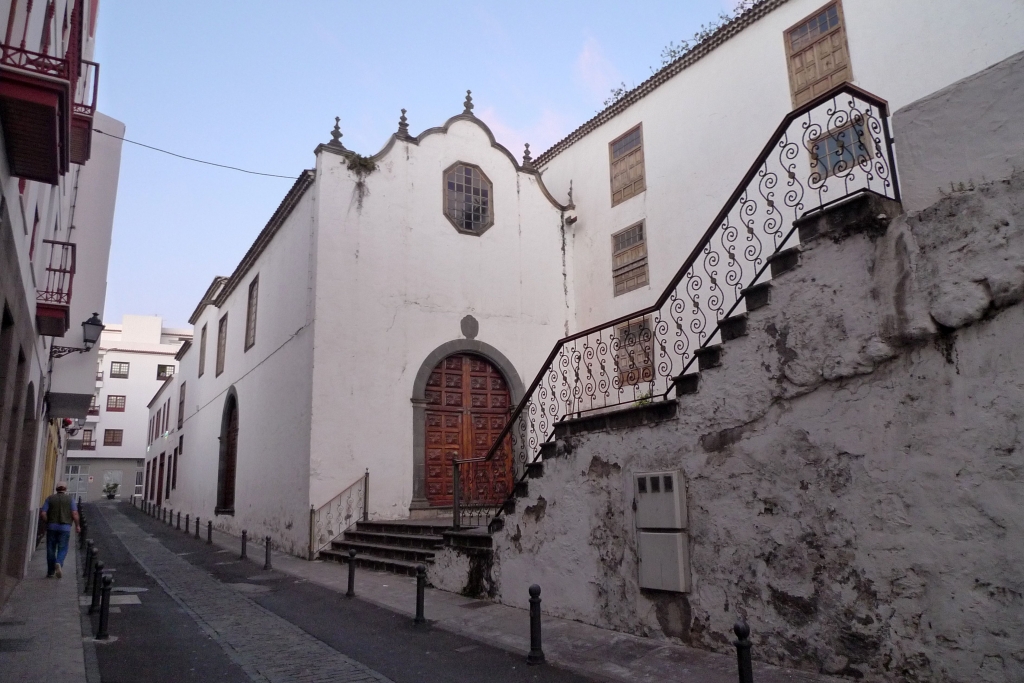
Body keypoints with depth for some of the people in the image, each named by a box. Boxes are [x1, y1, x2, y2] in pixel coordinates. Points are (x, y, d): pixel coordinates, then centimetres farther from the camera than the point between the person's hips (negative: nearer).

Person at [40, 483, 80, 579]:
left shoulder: (50, 498, 5)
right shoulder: (70, 499, 2)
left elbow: (43, 513, -4)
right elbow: (75, 513, -6)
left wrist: (47, 523, 10)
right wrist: (77, 525, 4)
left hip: (52, 527, 1)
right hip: (65, 527, -1)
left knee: (51, 549, 9)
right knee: (62, 549, 5)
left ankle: (50, 572, 13)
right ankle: (59, 563, -22)